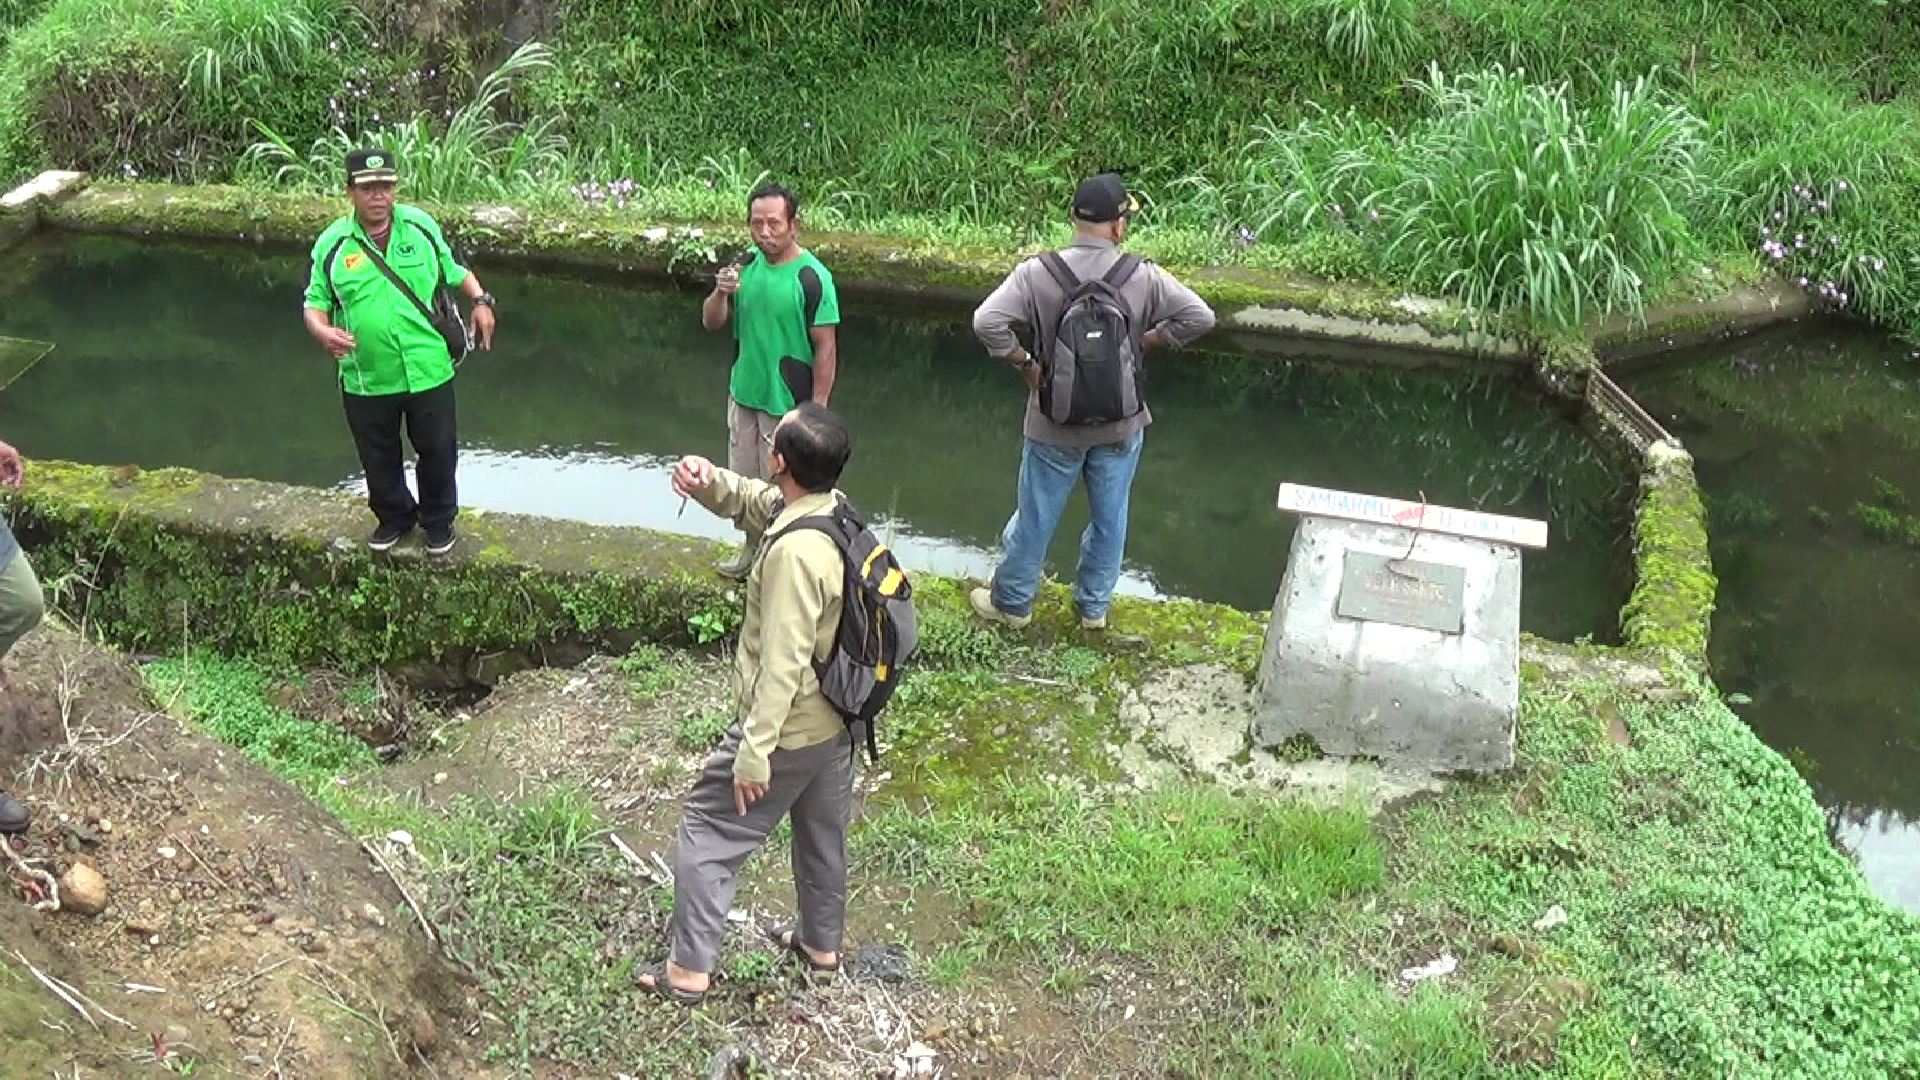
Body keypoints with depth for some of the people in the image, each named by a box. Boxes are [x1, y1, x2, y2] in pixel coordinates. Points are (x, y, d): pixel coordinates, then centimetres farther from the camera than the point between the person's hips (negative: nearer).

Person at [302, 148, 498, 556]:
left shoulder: (421, 226, -1)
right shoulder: (332, 244, -5)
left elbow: (455, 272, 12)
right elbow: (316, 304, 1)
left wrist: (480, 300, -6)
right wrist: (323, 331, -21)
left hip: (428, 371, 0)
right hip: (365, 380, 0)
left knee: (437, 450, 14)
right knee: (379, 459, 17)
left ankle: (439, 519, 37)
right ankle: (394, 517, 42)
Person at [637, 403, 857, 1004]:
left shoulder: (795, 552, -32)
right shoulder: (833, 507, -6)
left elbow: (782, 664, -30)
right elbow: (751, 500, 9)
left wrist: (754, 752, -24)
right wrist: (708, 481, -13)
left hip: (788, 731, -9)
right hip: (835, 721, 9)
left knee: (706, 836, 9)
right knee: (822, 834, 25)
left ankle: (689, 970, 18)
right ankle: (821, 944, 44)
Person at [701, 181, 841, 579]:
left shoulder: (812, 277, -20)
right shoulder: (746, 265, -1)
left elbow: (826, 348, -17)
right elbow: (712, 323, 4)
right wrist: (720, 293, -19)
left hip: (788, 404, -6)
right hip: (743, 394, 6)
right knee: (743, 480, 19)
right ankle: (753, 546, 40)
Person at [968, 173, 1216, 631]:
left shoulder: (1038, 273, -15)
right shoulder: (1142, 276, -12)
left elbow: (987, 321, -23)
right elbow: (1199, 317, -10)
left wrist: (1025, 362, -9)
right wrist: (1145, 343, 0)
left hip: (1055, 425, -1)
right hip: (1121, 425, 1)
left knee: (1036, 517, 15)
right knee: (1110, 517, 19)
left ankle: (1011, 602, 32)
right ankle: (1094, 606, 33)